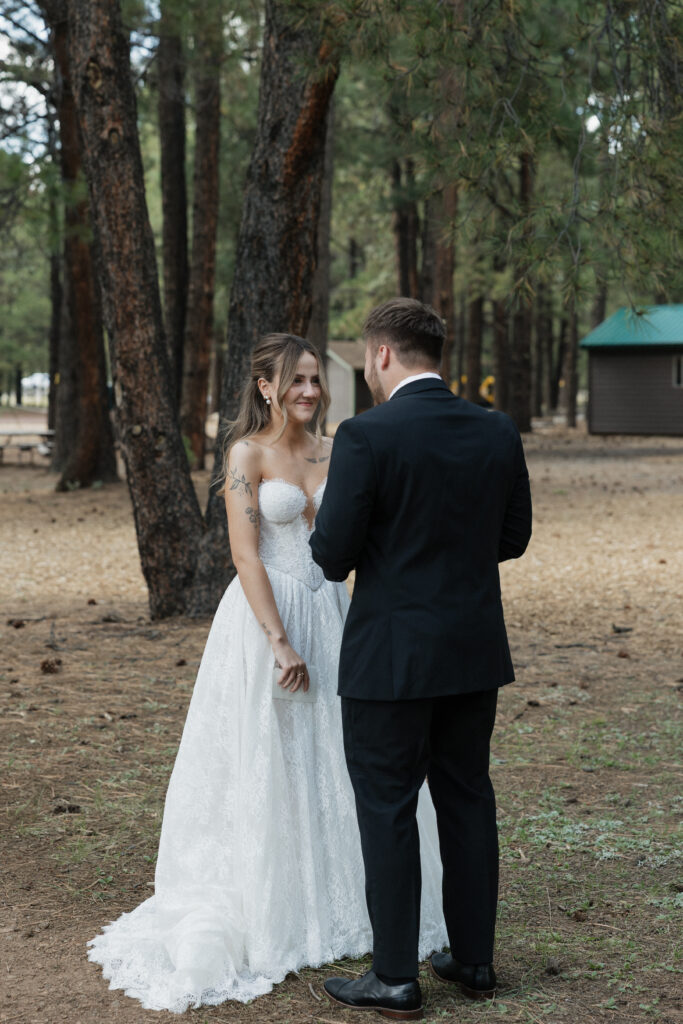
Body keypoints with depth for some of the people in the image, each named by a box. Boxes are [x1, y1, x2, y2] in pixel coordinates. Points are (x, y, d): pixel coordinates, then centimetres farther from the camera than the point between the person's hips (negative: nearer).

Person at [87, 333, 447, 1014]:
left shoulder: (332, 453, 9)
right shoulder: (248, 454, -8)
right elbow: (246, 555, -14)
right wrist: (281, 643, -18)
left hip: (330, 613, 6)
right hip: (267, 615, -6)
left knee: (339, 763, 11)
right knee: (269, 770, 1)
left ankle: (339, 904, 25)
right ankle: (270, 917, 13)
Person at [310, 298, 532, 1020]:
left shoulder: (366, 437, -16)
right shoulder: (498, 432, 2)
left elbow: (333, 556, -15)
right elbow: (513, 536, 10)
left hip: (391, 656, -6)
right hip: (475, 652, 6)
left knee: (387, 809, 4)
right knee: (467, 799, 16)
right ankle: (473, 959, 24)